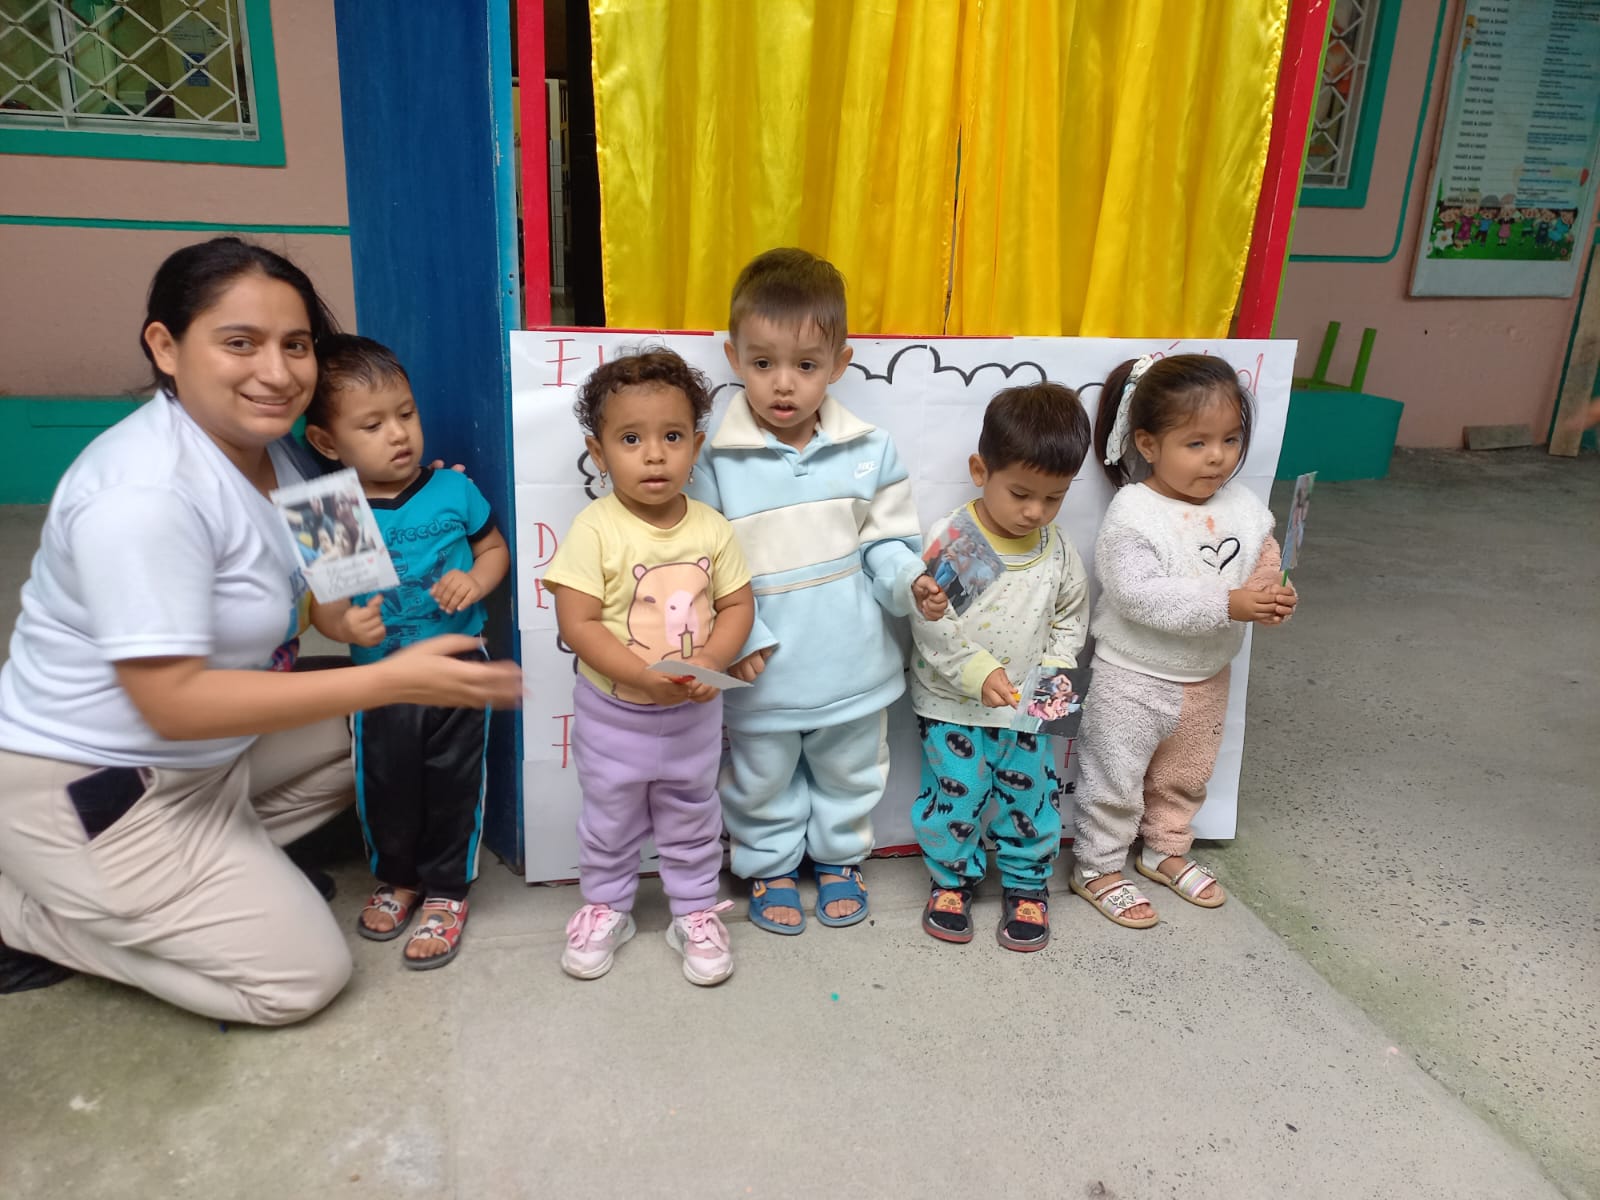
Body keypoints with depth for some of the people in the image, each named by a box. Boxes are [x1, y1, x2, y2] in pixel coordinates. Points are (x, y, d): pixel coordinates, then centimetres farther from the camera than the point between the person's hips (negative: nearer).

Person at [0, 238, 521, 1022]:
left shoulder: (262, 442, -2)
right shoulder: (144, 492, -29)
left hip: (213, 746, 9)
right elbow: (173, 702, -30)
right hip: (87, 789, -9)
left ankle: (222, 859, 10)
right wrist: (392, 680, -32)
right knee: (302, 976, -4)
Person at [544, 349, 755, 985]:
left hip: (694, 712, 2)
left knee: (692, 817, 19)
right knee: (609, 819, 19)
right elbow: (577, 623, -21)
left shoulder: (711, 528, -9)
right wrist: (645, 676, -29)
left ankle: (696, 910, 40)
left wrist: (711, 660, -22)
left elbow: (737, 604, -3)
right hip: (612, 712, -2)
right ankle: (605, 905, 42)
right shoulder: (594, 529, -19)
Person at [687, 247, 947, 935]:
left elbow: (886, 542, 0)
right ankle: (769, 867, 44)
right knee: (763, 783, 19)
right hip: (763, 673, -2)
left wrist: (910, 583, -19)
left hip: (853, 665, 2)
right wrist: (737, 636, -17)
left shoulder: (869, 452, -7)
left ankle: (839, 858, 48)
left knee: (850, 775, 24)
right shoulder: (717, 461, -13)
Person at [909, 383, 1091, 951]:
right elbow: (929, 624, -17)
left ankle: (1027, 884, 35)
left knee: (1033, 796, 12)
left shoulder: (1057, 550, -2)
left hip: (1028, 709, 3)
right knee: (953, 795, 7)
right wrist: (978, 673, -24)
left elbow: (1071, 618, 10)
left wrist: (1055, 668, -7)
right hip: (951, 704, -3)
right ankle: (952, 878, 32)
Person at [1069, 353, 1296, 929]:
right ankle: (1098, 869, 28)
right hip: (1135, 679, -6)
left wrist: (1273, 598, -20)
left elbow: (1266, 566, 4)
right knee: (1114, 779, 8)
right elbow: (1141, 596, -30)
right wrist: (1228, 604, -33)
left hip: (1207, 678, 7)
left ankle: (1166, 850, 47)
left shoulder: (1242, 506, -2)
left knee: (1185, 777, 25)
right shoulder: (1132, 514, -23)